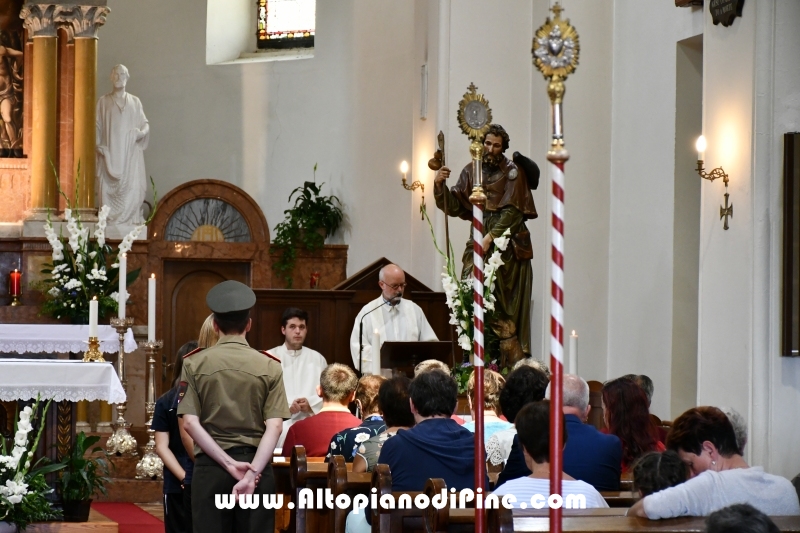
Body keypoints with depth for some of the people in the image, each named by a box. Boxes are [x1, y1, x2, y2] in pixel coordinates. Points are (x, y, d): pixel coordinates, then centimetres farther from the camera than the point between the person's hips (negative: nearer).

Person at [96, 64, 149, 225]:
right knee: (109, 188, -8)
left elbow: (145, 124, 13)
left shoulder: (135, 102, 13)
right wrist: (98, 144, -9)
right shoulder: (103, 101, 11)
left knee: (132, 187, -9)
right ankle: (110, 222, -8)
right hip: (110, 154, -1)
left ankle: (131, 221, -9)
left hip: (130, 153, 1)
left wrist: (142, 132, -10)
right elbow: (97, 126, 7)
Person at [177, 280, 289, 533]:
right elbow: (274, 426, -8)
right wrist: (252, 472, -12)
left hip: (210, 465, 0)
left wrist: (228, 463, -8)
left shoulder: (194, 364, 1)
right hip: (256, 464, 0)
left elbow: (190, 423, -7)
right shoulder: (269, 367, 1)